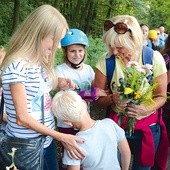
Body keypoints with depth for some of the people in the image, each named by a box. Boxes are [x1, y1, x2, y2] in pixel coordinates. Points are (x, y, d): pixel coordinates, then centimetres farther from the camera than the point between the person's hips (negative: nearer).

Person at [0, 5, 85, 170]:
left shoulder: (40, 61, 4)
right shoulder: (17, 66, -22)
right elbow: (22, 118, -21)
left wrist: (58, 84, -2)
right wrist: (61, 137, -18)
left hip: (46, 139, 8)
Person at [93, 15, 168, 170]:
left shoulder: (154, 58, -16)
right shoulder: (106, 61, -14)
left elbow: (161, 96, -7)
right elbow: (97, 97, -5)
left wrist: (146, 109, -27)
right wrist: (113, 98, -26)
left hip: (148, 127, 0)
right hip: (116, 125, 0)